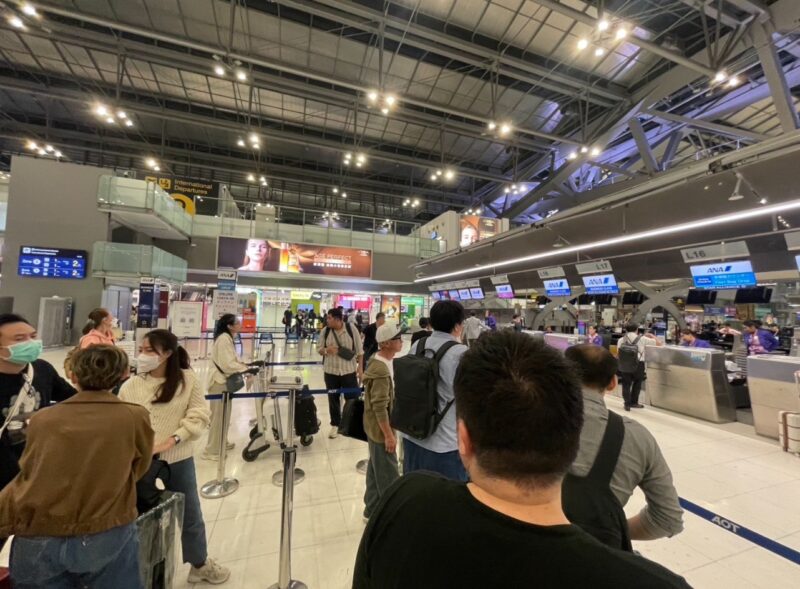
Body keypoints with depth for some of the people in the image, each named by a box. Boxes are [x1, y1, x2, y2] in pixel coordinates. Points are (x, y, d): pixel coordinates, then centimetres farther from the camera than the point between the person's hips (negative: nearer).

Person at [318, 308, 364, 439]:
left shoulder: (351, 329, -10)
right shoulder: (325, 331, -3)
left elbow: (359, 350, -4)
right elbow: (318, 349, 3)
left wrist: (360, 367, -4)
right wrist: (327, 350, -20)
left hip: (349, 371, -2)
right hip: (331, 371, 2)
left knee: (352, 398, 7)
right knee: (333, 399, 13)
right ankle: (335, 425, 31)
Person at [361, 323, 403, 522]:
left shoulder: (381, 361, 3)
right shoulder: (381, 370, -29)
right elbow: (379, 407, -27)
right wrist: (389, 435, -20)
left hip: (376, 427, 10)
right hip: (380, 429, -10)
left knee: (376, 471, 24)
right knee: (388, 477, 7)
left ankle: (373, 510, 41)